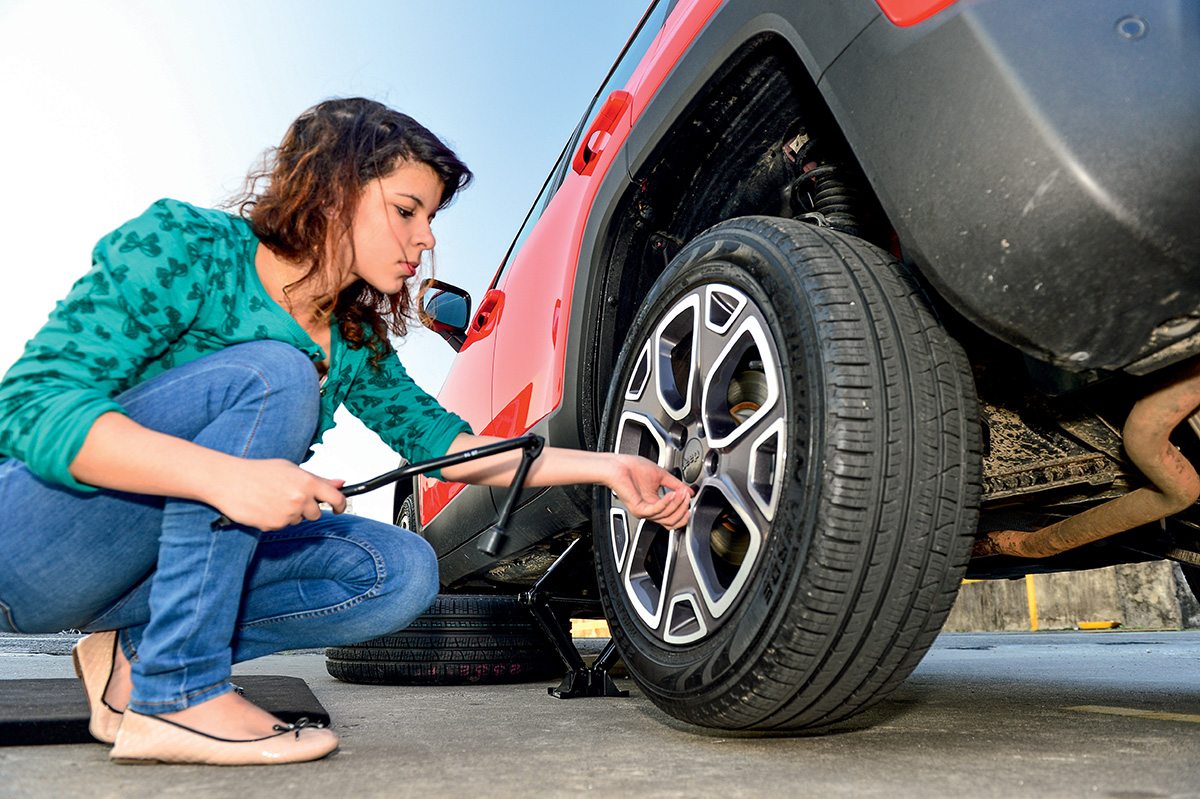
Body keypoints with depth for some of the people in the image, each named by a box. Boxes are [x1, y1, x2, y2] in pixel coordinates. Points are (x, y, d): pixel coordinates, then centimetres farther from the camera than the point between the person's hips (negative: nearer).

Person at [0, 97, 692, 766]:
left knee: (402, 571, -11)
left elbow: (443, 443, 5)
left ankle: (138, 656, -4)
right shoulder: (186, 246, -16)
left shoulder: (355, 343, 4)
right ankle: (177, 693, -23)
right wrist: (223, 475, -39)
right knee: (271, 375, -28)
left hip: (179, 557, 6)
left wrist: (606, 467, -2)